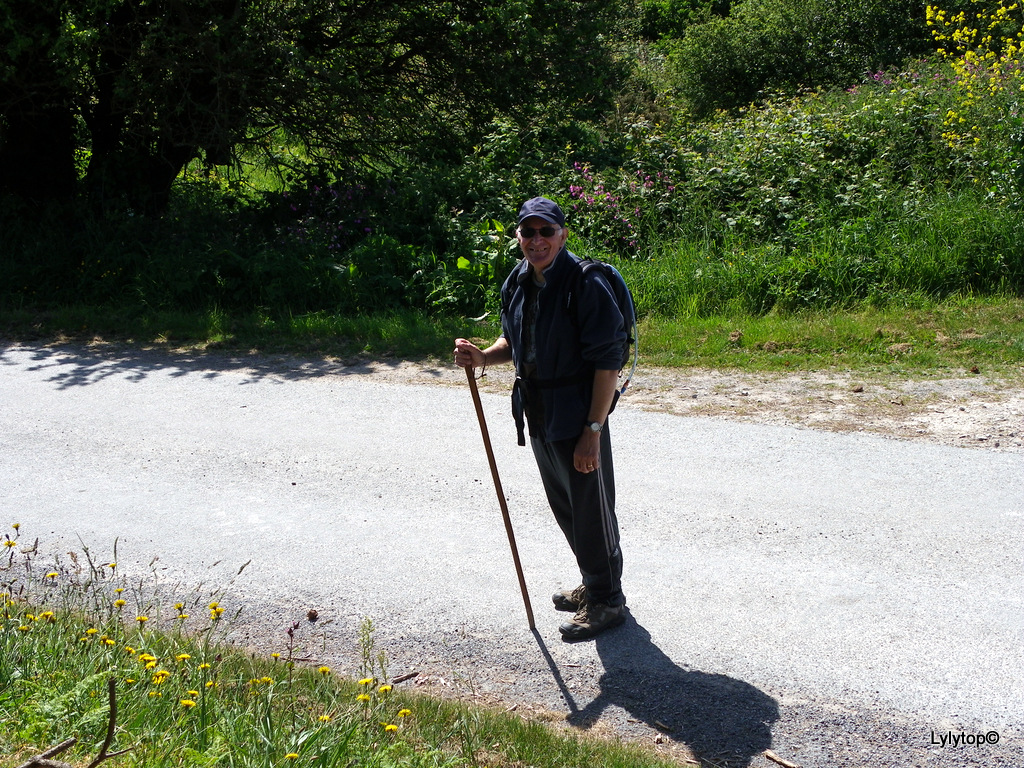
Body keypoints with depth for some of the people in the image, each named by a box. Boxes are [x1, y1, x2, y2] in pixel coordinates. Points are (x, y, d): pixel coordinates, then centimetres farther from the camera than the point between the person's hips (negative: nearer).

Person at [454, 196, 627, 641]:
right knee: (563, 506, 20)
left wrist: (592, 430, -22)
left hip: (578, 418, -8)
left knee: (591, 508, 3)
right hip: (538, 416, 8)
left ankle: (607, 600, 20)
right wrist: (483, 357, -2)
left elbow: (608, 363, -20)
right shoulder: (517, 283, 5)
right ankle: (593, 584, 39)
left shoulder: (586, 285, -19)